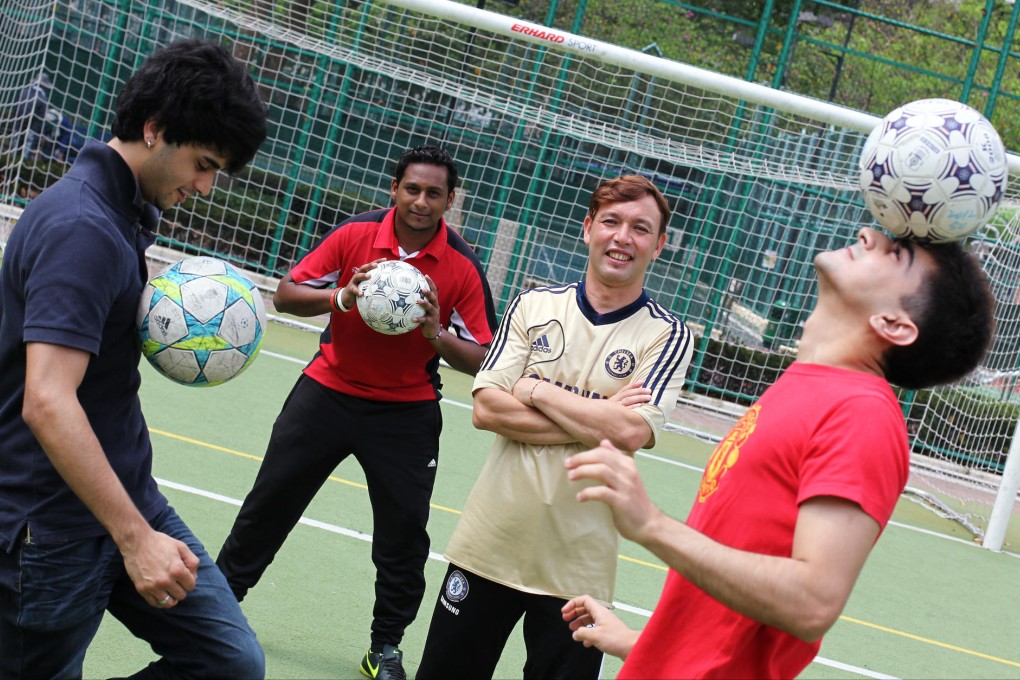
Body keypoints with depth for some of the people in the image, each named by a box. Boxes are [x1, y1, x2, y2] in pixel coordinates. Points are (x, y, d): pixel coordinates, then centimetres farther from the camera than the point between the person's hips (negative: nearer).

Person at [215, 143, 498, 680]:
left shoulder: (463, 267, -11)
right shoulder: (354, 234, -9)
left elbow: (481, 359, -9)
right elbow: (285, 295, -7)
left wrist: (436, 335, -27)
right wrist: (341, 297, -25)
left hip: (406, 411, -1)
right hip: (329, 389, 1)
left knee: (404, 529, -1)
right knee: (272, 497, 6)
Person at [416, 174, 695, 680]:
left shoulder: (667, 336, -3)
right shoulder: (534, 306, 3)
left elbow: (630, 433, -19)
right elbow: (486, 409, -7)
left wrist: (535, 390, -11)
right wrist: (593, 424, -13)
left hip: (577, 569, -2)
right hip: (489, 544, 2)